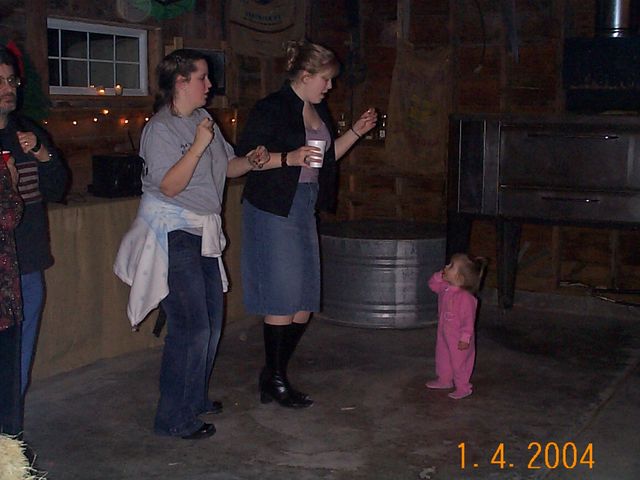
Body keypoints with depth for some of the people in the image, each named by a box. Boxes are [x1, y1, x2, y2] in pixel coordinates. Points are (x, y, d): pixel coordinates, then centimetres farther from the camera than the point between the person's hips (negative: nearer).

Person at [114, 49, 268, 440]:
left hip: (204, 232, 9)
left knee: (211, 319, 14)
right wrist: (198, 146, -25)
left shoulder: (203, 119, 12)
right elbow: (170, 186, -21)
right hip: (173, 233, -9)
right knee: (192, 326, -10)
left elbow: (227, 165, 17)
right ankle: (175, 418, 3)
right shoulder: (160, 129, -13)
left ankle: (196, 398, 31)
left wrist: (251, 161, -2)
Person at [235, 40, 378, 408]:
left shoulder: (318, 109, 14)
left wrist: (356, 131, 13)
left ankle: (274, 375, 22)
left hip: (304, 210, 8)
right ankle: (275, 381, 10)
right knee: (283, 300, -4)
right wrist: (290, 158, -22)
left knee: (305, 302, 8)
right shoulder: (272, 108, -10)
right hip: (273, 210, -8)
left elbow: (327, 157, 23)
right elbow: (244, 157, -13)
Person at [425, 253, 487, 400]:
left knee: (459, 362, 8)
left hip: (458, 338, -8)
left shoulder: (465, 297, -30)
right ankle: (444, 380, 45)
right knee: (443, 357, 25)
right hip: (444, 333, 9)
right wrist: (440, 276, -10)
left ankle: (463, 388, 25)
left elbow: (468, 319, -27)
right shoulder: (445, 288, -6)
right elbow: (432, 284, 11)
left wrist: (465, 338, -23)